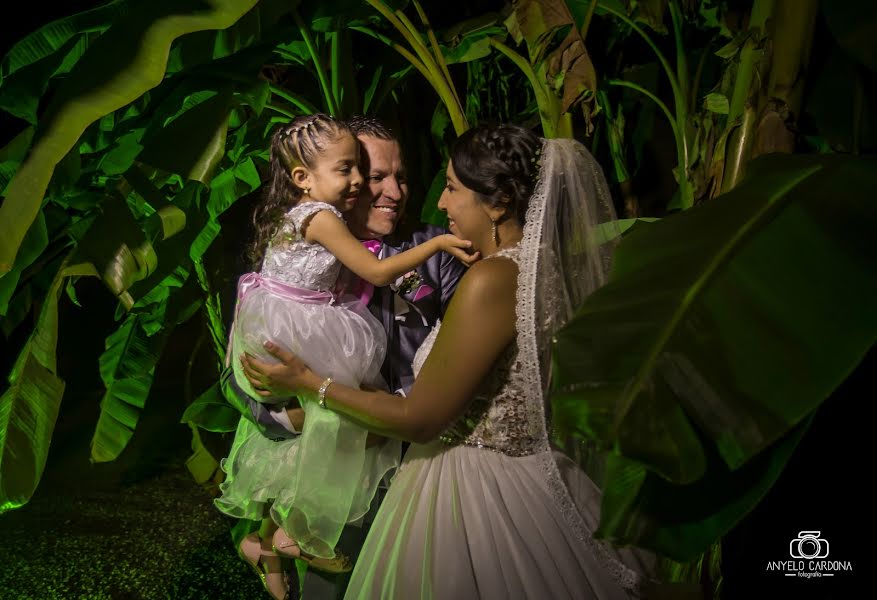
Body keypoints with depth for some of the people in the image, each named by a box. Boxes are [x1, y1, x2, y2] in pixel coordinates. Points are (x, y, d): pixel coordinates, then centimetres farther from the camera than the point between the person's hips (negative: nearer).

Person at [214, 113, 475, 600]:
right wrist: (438, 244, -20)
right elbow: (376, 272, -19)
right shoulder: (321, 216, -18)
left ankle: (266, 542, 31)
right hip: (297, 335, -10)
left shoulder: (293, 213, 11)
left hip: (274, 331, 10)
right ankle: (293, 534, 8)